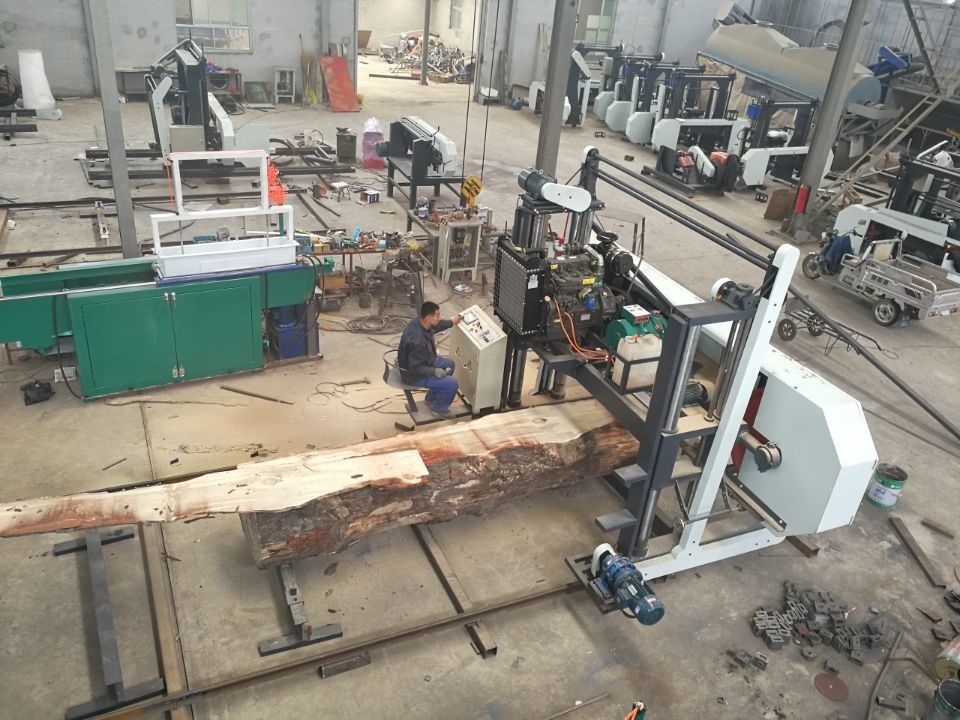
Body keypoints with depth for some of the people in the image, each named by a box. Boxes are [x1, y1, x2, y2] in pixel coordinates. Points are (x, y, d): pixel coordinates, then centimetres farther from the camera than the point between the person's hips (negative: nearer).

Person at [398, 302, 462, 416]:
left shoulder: (418, 322, -11)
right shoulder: (417, 341, -39)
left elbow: (435, 326, 15)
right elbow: (416, 368, -31)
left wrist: (451, 322, 23)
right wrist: (435, 371, -25)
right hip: (414, 375, -10)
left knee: (450, 363, 22)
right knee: (452, 384, -14)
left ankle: (431, 398, 33)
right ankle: (438, 408, 15)